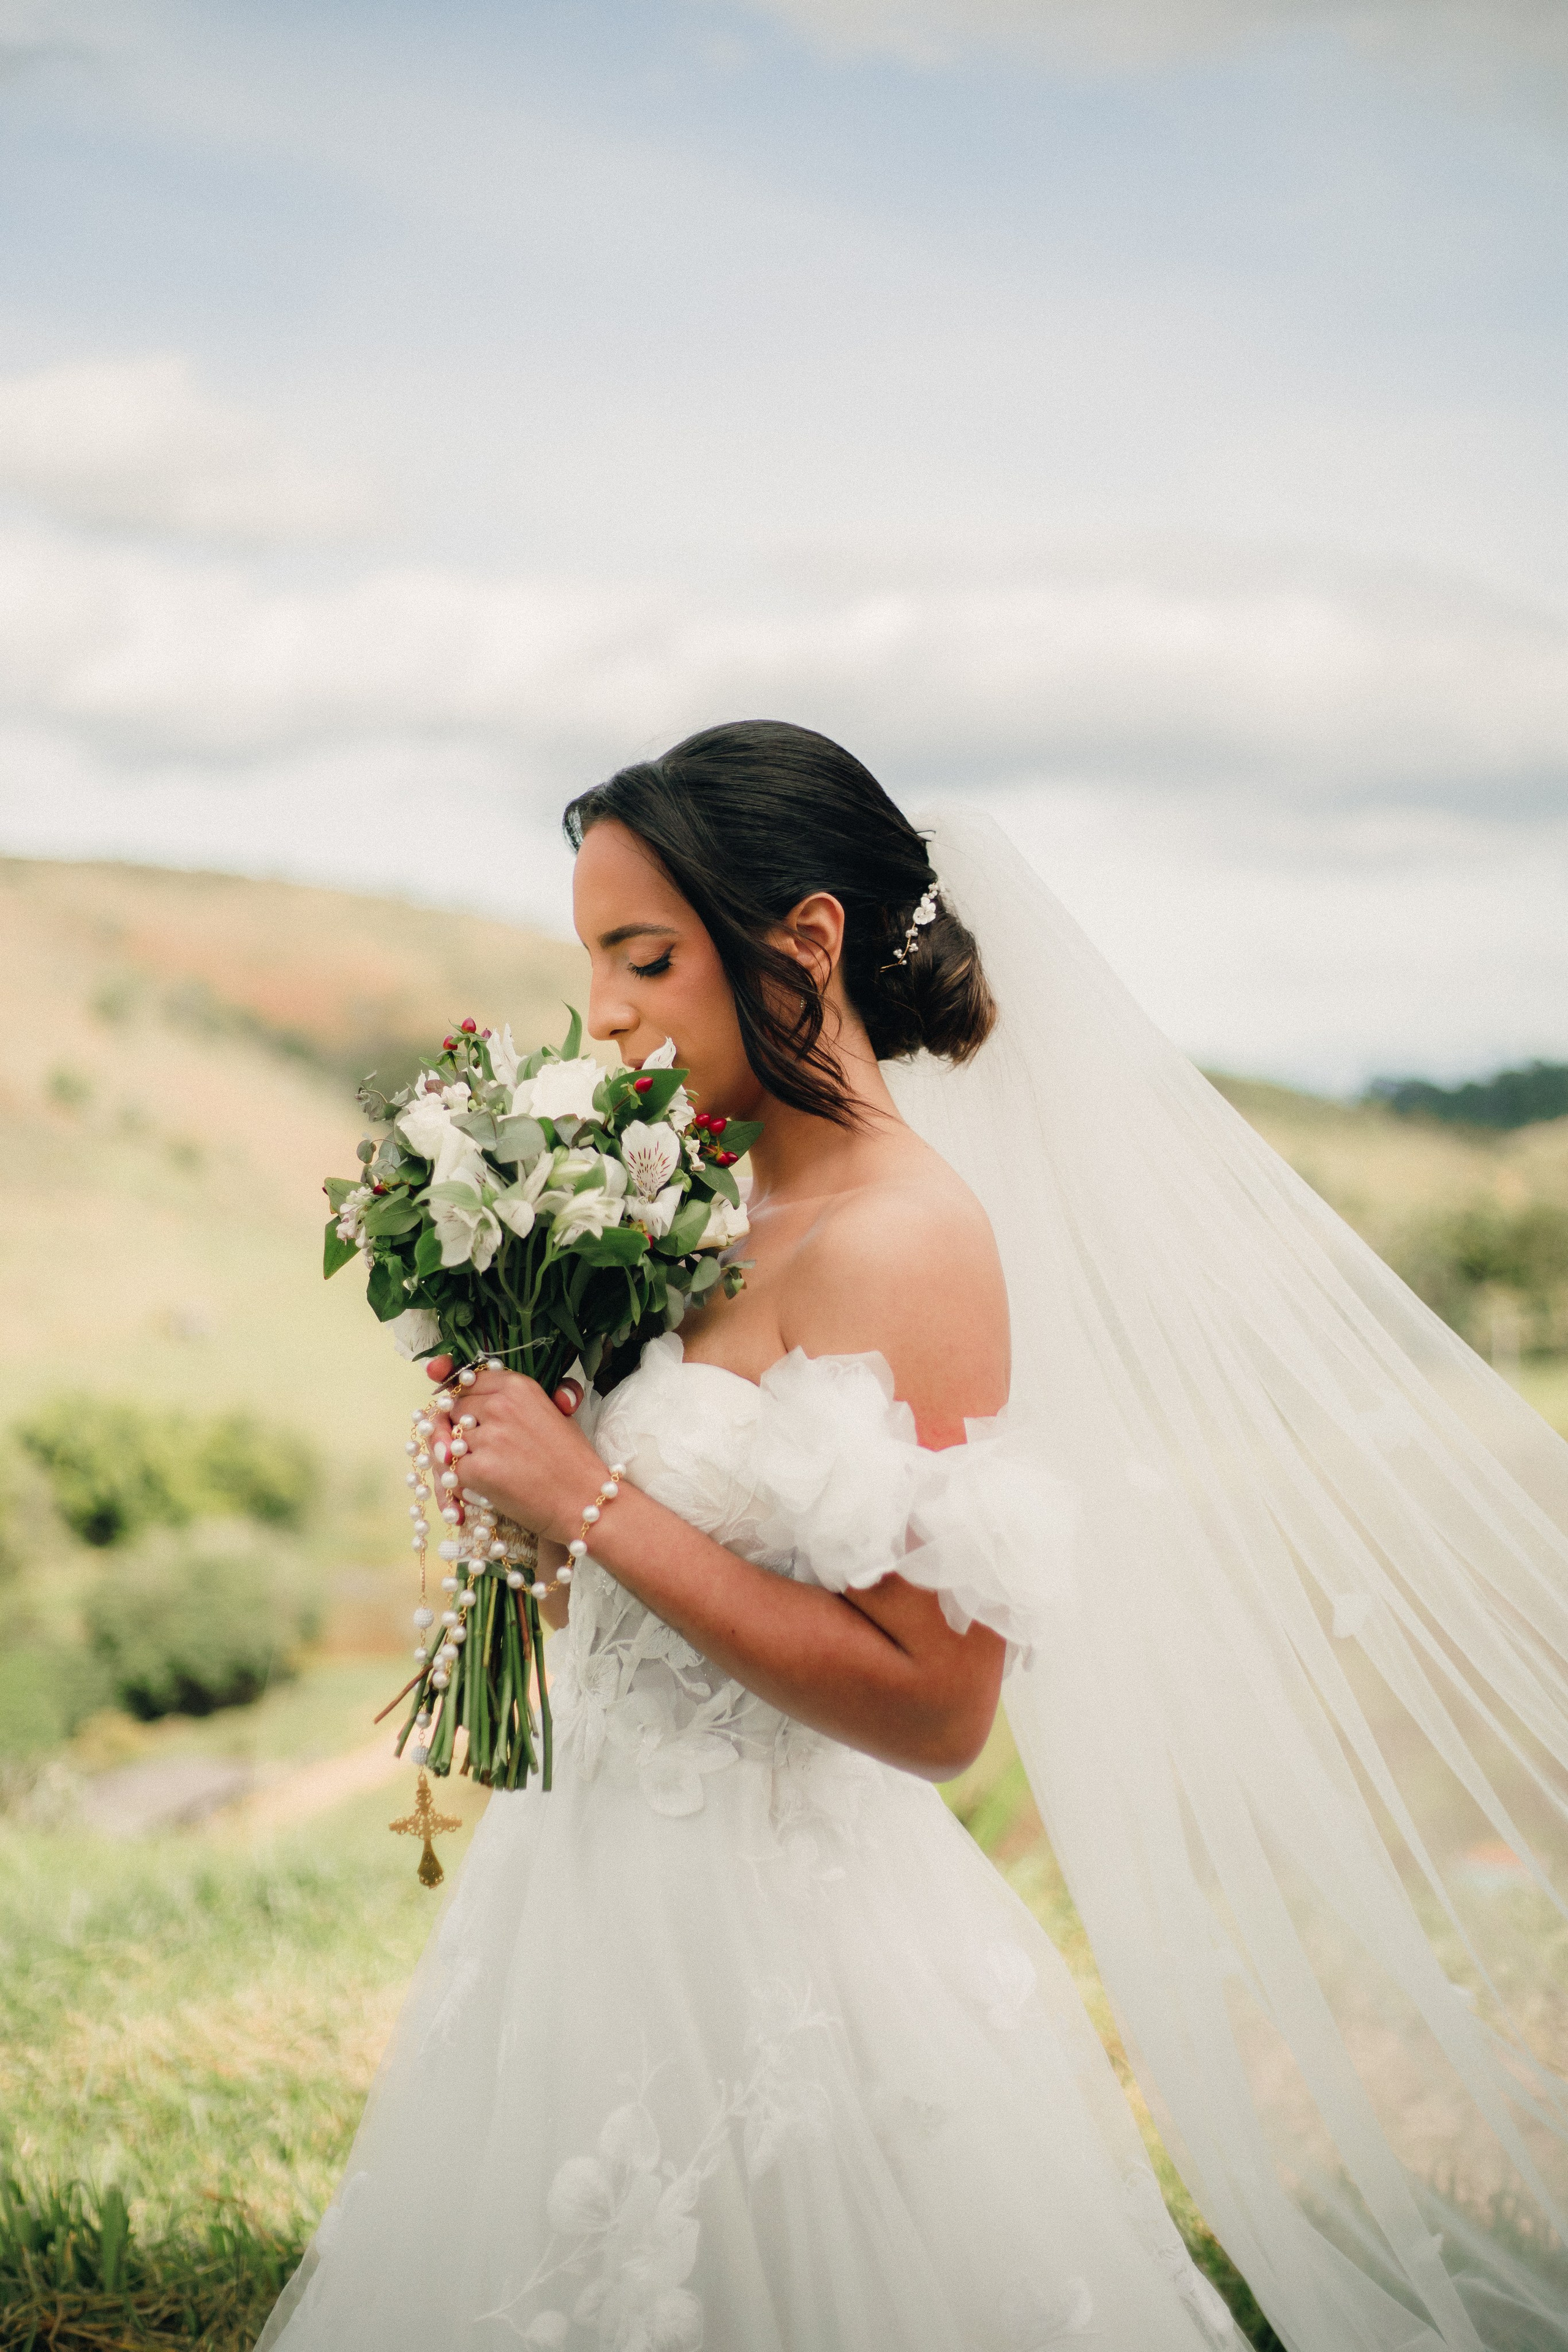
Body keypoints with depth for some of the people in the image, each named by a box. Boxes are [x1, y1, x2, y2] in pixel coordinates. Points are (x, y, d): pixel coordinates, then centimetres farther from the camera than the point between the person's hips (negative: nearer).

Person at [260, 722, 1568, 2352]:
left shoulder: (904, 1243, -19)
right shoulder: (750, 1211, 6)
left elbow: (933, 1704, -24)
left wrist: (595, 1503, -23)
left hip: (774, 1944, -9)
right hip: (620, 1893, 9)